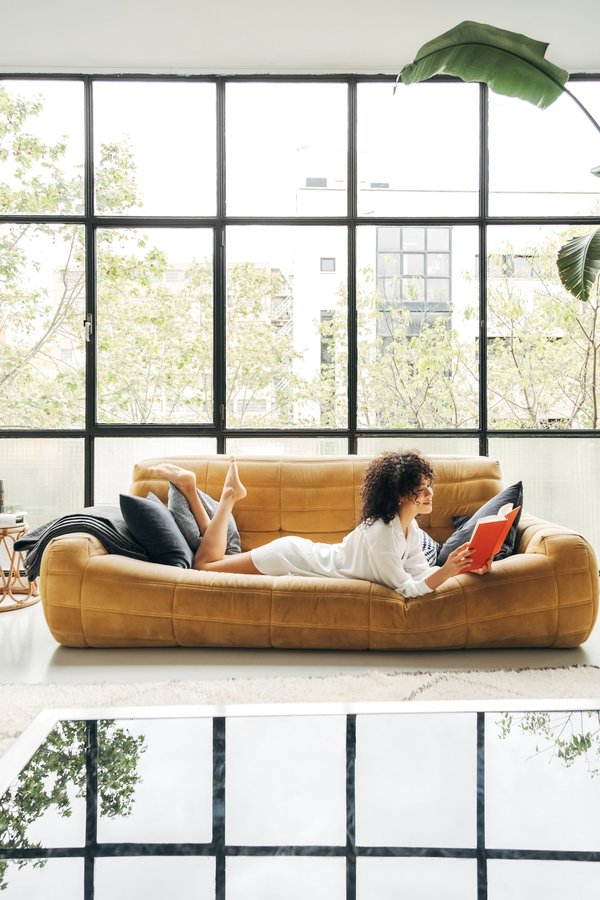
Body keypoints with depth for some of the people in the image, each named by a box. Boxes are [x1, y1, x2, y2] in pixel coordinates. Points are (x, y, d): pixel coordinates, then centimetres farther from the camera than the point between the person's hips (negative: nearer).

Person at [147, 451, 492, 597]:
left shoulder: (410, 528, -5)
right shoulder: (381, 533, -33)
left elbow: (422, 573, -6)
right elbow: (408, 588, -31)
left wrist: (468, 568, -18)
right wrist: (448, 570, -41)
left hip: (305, 553, 7)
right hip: (290, 558, -7)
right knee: (206, 564, 5)